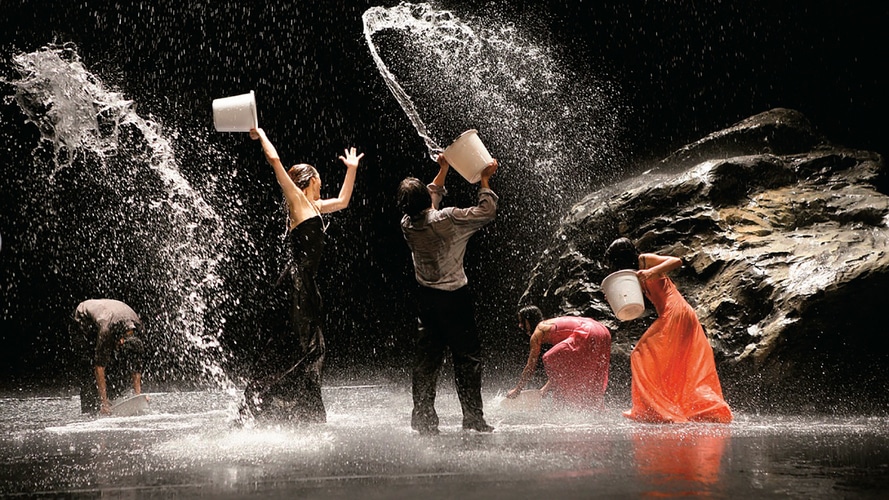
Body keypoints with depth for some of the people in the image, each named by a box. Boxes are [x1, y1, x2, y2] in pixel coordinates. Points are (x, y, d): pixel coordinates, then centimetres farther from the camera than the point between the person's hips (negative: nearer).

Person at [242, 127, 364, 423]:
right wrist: (260, 135, 0)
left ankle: (309, 418, 12)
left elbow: (342, 201, 37)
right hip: (296, 283, -9)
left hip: (306, 286, 9)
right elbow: (275, 161, -9)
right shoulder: (297, 200, -2)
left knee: (311, 349, 9)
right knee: (291, 349, -14)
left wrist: (351, 169, 36)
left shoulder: (313, 207, 20)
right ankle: (252, 405, -14)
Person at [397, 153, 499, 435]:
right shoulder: (449, 219, -20)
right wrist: (485, 180, 1)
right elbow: (486, 212, -11)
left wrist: (443, 171, 23)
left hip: (425, 297, 5)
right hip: (454, 297, -5)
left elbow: (427, 207, 17)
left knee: (426, 357, 11)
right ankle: (473, 418, 8)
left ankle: (423, 419, 12)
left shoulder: (408, 225, -4)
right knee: (467, 357, 5)